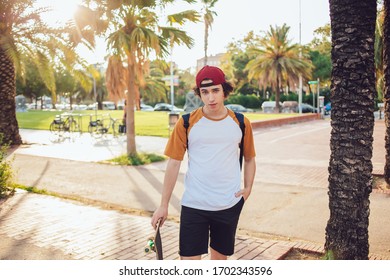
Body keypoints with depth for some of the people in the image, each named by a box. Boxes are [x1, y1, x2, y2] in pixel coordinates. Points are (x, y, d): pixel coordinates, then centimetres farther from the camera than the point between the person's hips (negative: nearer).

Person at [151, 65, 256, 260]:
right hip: (193, 205, -2)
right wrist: (164, 205, -3)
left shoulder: (241, 123, 0)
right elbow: (173, 164, -3)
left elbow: (249, 159, 13)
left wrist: (247, 188, -1)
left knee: (220, 257, 17)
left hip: (230, 205, 2)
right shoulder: (186, 123, -6)